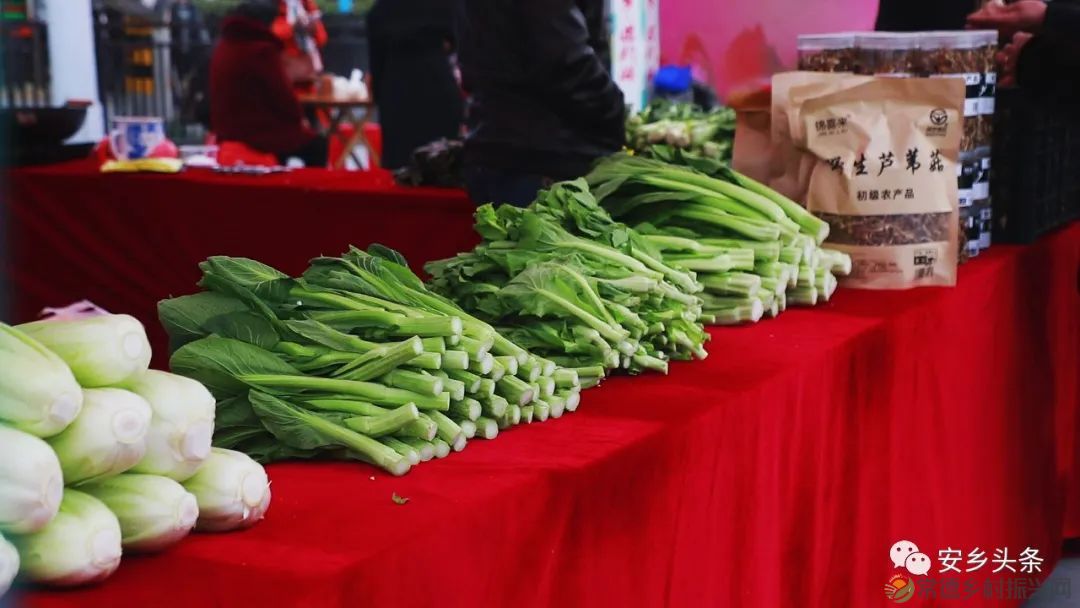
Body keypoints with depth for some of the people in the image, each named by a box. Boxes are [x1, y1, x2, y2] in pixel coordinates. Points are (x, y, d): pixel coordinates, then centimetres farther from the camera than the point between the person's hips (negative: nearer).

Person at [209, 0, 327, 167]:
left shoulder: (223, 46, 10)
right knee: (317, 144, 8)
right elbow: (283, 96, -14)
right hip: (260, 134, -9)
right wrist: (297, 118, 6)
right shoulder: (261, 50, -18)